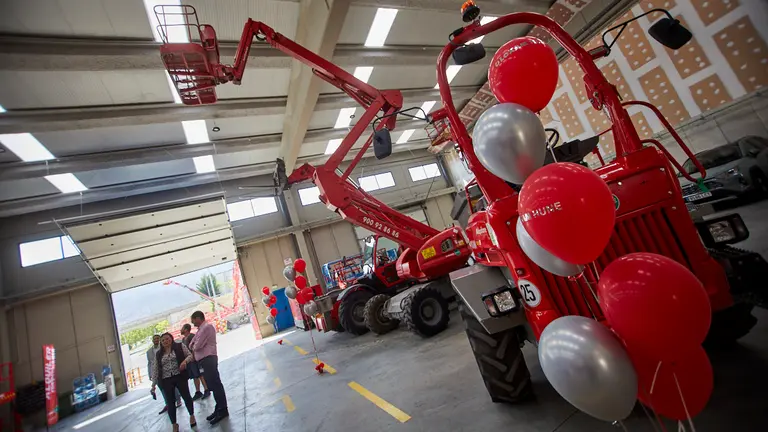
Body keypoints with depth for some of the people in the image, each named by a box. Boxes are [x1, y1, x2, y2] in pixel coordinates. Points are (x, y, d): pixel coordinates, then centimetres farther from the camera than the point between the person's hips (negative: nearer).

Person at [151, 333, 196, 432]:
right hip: (166, 380, 3)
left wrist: (185, 361, -21)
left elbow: (190, 355, -1)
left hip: (180, 376, -3)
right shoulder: (159, 354, 12)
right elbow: (155, 369, 12)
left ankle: (192, 415, 20)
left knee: (186, 396, -2)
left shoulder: (180, 346, 4)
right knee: (169, 402, 5)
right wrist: (154, 383, 6)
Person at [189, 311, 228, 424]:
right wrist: (194, 348, -3)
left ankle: (223, 411, 1)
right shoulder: (201, 329, 18)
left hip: (208, 359, -10)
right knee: (212, 385, 15)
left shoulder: (207, 327, -13)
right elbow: (192, 344, 17)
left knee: (215, 384, -5)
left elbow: (198, 345, -16)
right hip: (204, 360, 10)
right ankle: (219, 409, 24)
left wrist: (193, 348, 4)